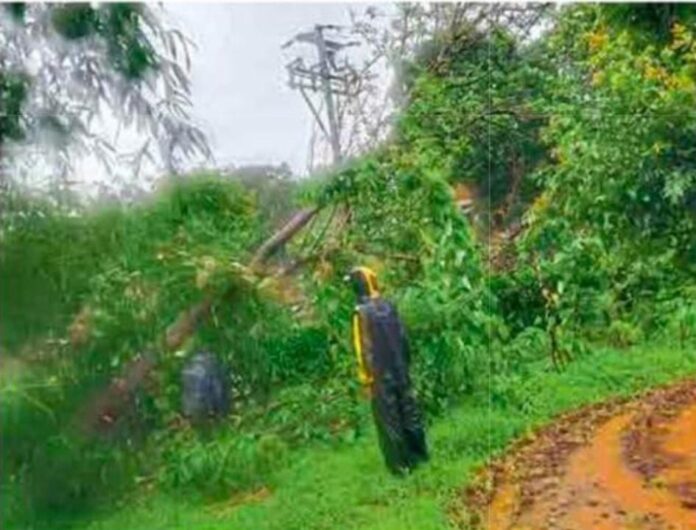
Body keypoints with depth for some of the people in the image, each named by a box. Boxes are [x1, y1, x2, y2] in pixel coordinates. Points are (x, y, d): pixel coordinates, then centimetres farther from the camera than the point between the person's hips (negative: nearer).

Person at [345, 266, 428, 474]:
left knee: (389, 419, 4)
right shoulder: (388, 306, 2)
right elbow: (403, 338, 9)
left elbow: (364, 349, -16)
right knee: (408, 411, 17)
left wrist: (366, 378, -9)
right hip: (400, 370, 6)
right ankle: (419, 453, 28)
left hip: (381, 375, -6)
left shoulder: (361, 312, -17)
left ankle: (401, 463, 10)